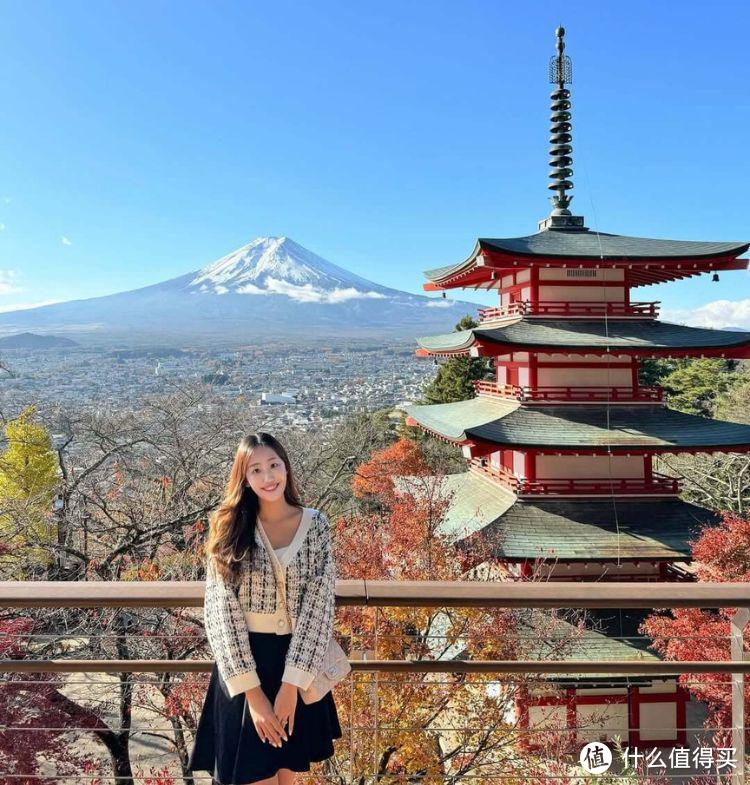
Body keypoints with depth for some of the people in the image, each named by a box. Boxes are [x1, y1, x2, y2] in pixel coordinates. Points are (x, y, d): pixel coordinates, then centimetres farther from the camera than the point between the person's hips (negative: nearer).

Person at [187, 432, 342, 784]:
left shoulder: (315, 525, -5)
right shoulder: (229, 529, -7)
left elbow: (319, 605, -9)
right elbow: (220, 612, -10)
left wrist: (291, 684, -14)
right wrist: (253, 692, -15)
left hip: (298, 662, 1)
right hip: (244, 663, -1)